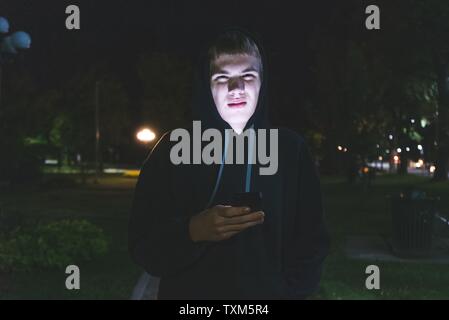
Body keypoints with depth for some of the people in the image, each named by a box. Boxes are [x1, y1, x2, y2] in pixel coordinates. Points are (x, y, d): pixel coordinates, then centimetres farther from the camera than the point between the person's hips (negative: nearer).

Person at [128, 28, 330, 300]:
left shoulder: (291, 150, -2)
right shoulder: (174, 149, -6)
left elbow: (312, 244, 1)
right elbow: (143, 244, -7)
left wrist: (290, 289, -11)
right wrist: (192, 231, -23)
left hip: (270, 292, 1)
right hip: (189, 291, 0)